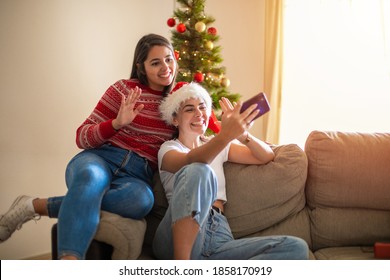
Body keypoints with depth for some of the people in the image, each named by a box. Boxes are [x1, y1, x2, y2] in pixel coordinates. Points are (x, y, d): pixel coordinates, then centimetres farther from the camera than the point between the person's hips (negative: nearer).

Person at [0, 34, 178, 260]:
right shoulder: (124, 90, 5)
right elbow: (82, 137, 3)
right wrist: (117, 123, -14)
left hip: (138, 175, 2)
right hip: (101, 158, -2)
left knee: (142, 199, -38)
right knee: (92, 177, -42)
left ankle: (39, 206, -27)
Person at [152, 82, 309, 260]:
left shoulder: (218, 147, 25)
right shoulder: (168, 148, 11)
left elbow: (267, 157, 15)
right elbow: (189, 163, -15)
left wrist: (244, 135, -7)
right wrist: (225, 135, -33)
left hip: (219, 234, 5)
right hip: (178, 240, -4)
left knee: (296, 248, -18)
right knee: (198, 171, -33)